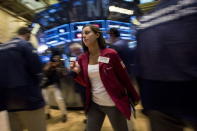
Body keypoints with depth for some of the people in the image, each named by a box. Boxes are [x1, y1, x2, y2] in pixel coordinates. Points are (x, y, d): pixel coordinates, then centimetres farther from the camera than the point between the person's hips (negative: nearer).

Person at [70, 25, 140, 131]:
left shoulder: (110, 54, -14)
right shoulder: (82, 59, -1)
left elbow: (124, 77, -7)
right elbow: (86, 83, 5)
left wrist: (134, 98, 0)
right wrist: (78, 72, -13)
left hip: (114, 104, -3)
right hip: (94, 104, 4)